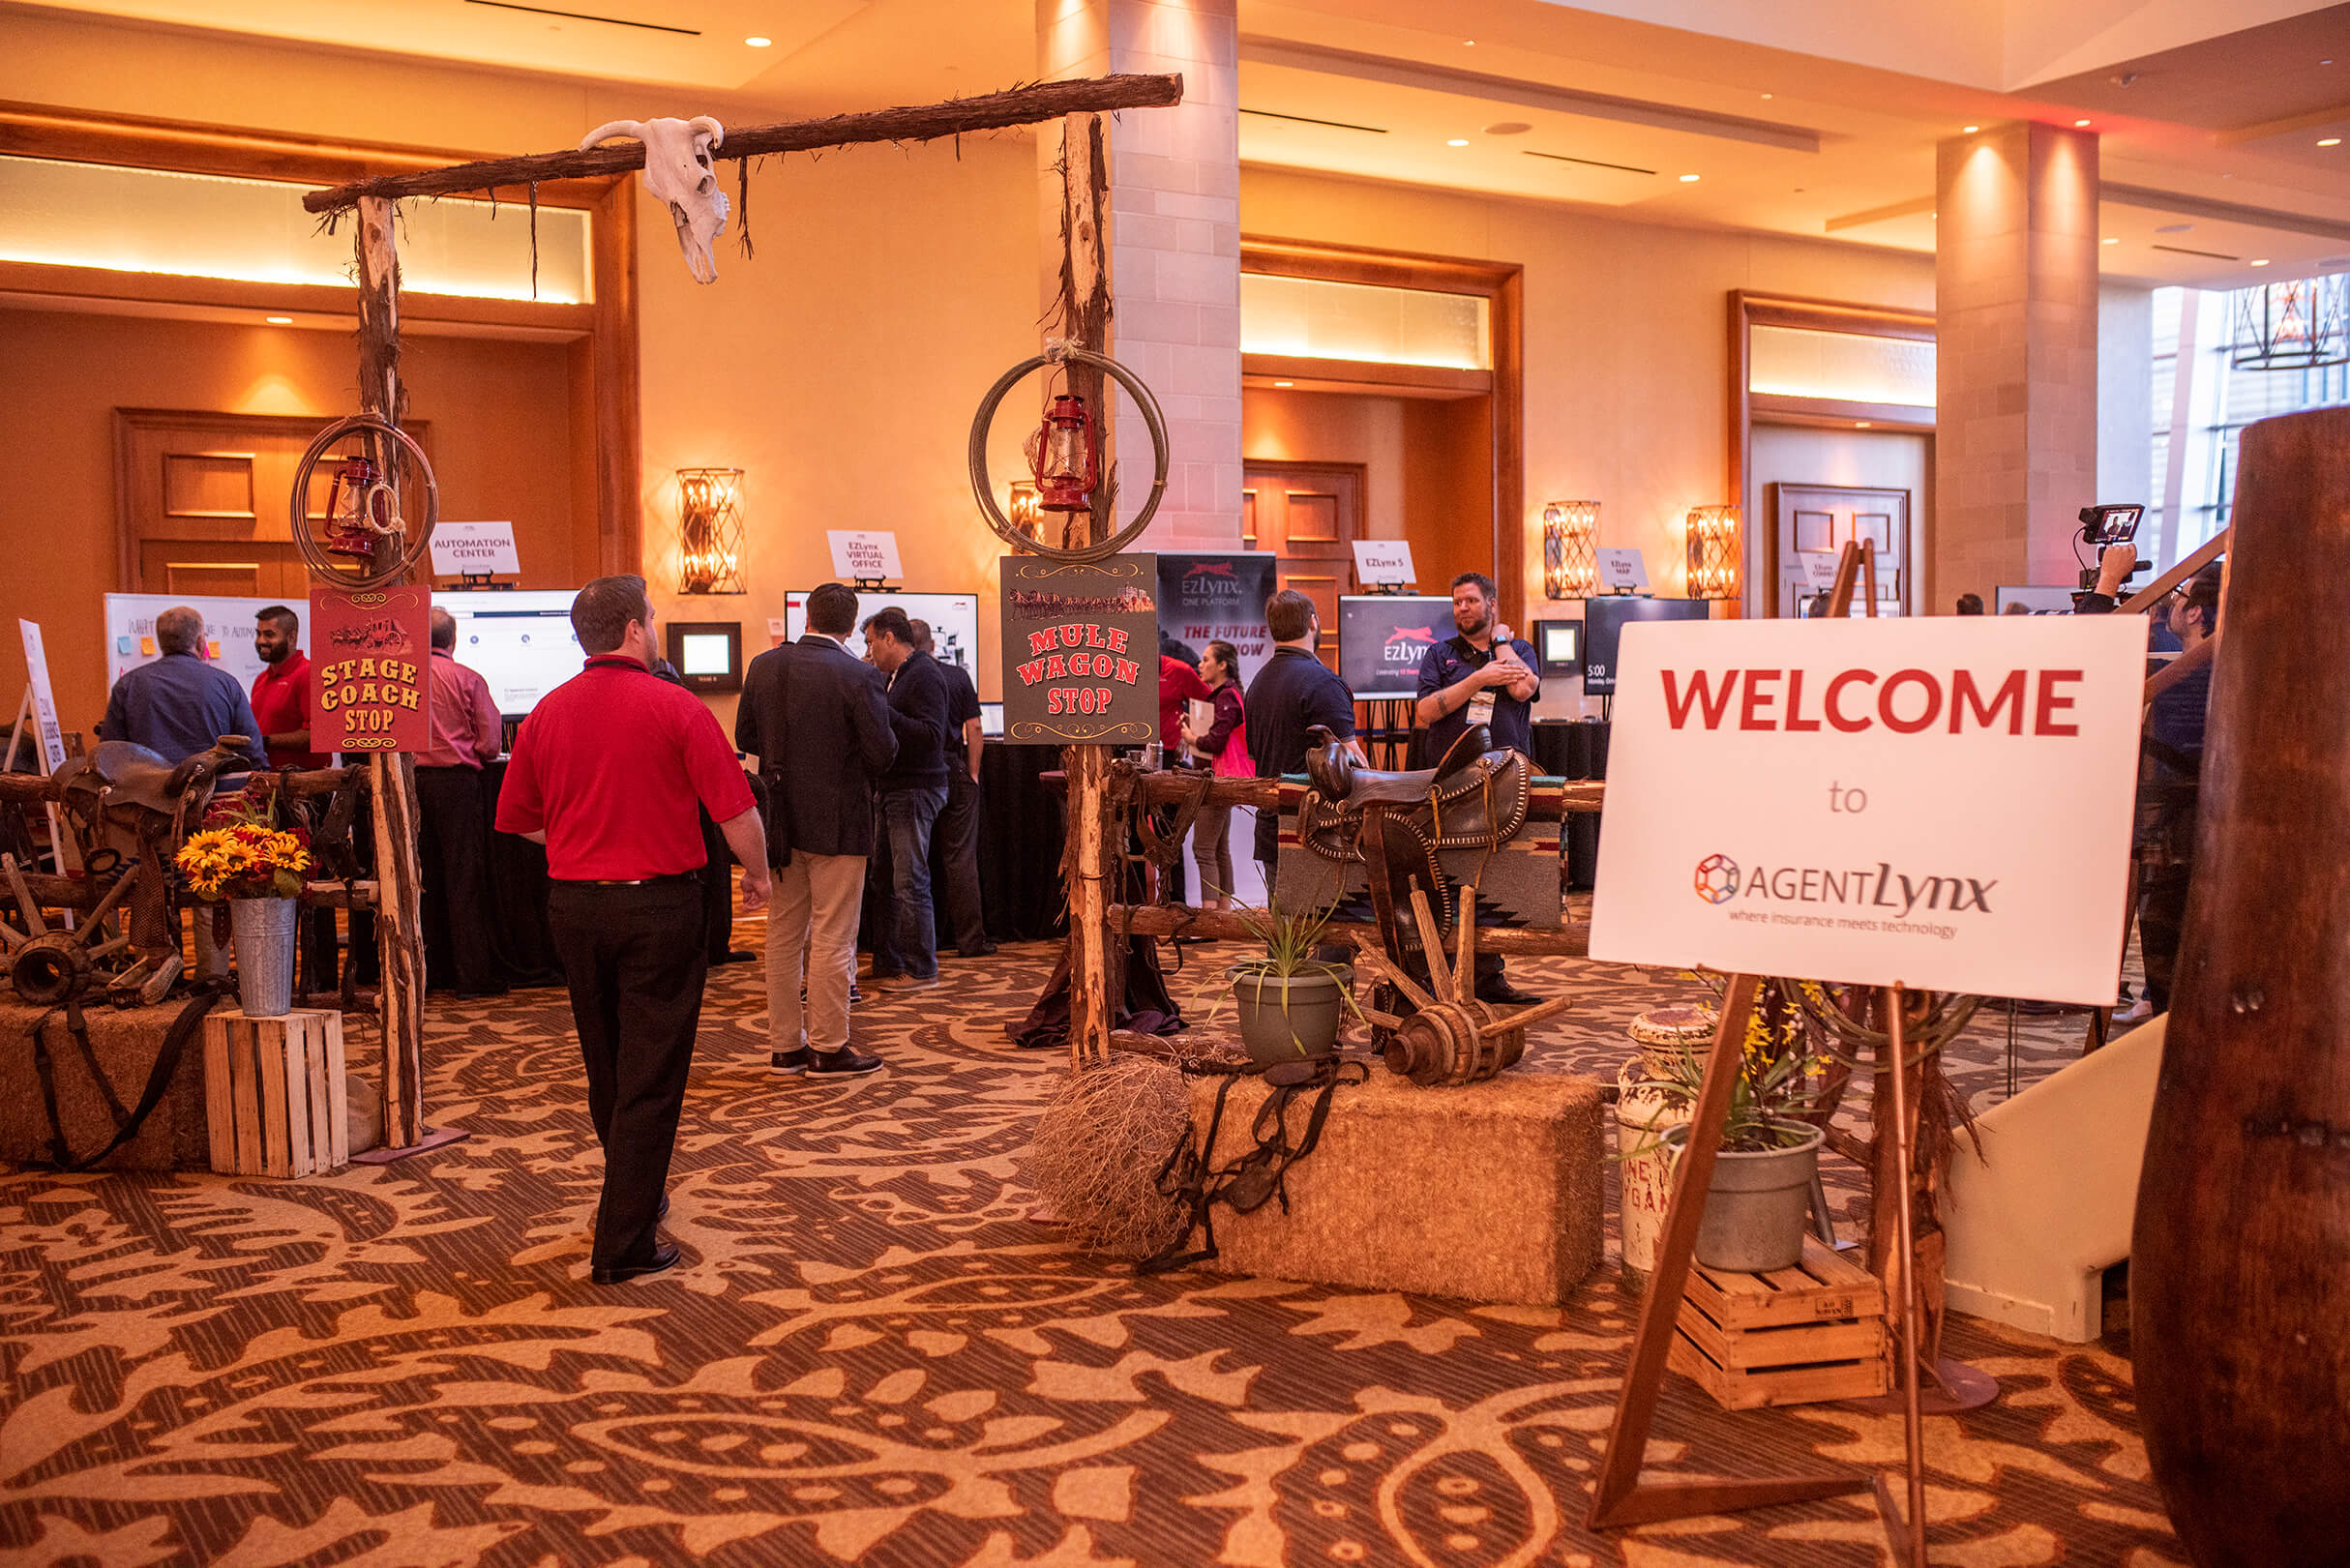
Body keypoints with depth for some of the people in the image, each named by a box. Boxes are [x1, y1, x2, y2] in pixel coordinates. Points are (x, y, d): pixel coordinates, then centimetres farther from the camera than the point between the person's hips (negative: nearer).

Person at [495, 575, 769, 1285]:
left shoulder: (546, 713, 1)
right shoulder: (675, 707, -12)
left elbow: (520, 819, 8)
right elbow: (736, 810, -12)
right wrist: (757, 875, 5)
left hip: (575, 905, 5)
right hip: (657, 905, -5)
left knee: (607, 1066, 20)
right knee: (650, 1075, 2)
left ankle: (635, 1194, 40)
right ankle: (625, 1244, 3)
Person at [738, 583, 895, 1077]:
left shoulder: (764, 666, 1)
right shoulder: (858, 675, -15)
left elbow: (746, 737, 8)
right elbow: (883, 752, -17)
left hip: (782, 822, 5)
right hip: (838, 823, -5)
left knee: (784, 934, 13)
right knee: (833, 938, 2)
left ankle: (785, 1045, 20)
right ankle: (828, 1048, 8)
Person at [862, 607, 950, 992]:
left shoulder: (923, 675, -13)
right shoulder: (898, 675, 18)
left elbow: (932, 735, -22)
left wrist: (882, 713, -23)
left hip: (916, 792, -10)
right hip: (897, 791, 10)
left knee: (910, 883, -6)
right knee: (883, 880, 14)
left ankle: (921, 970, 2)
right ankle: (888, 964, 23)